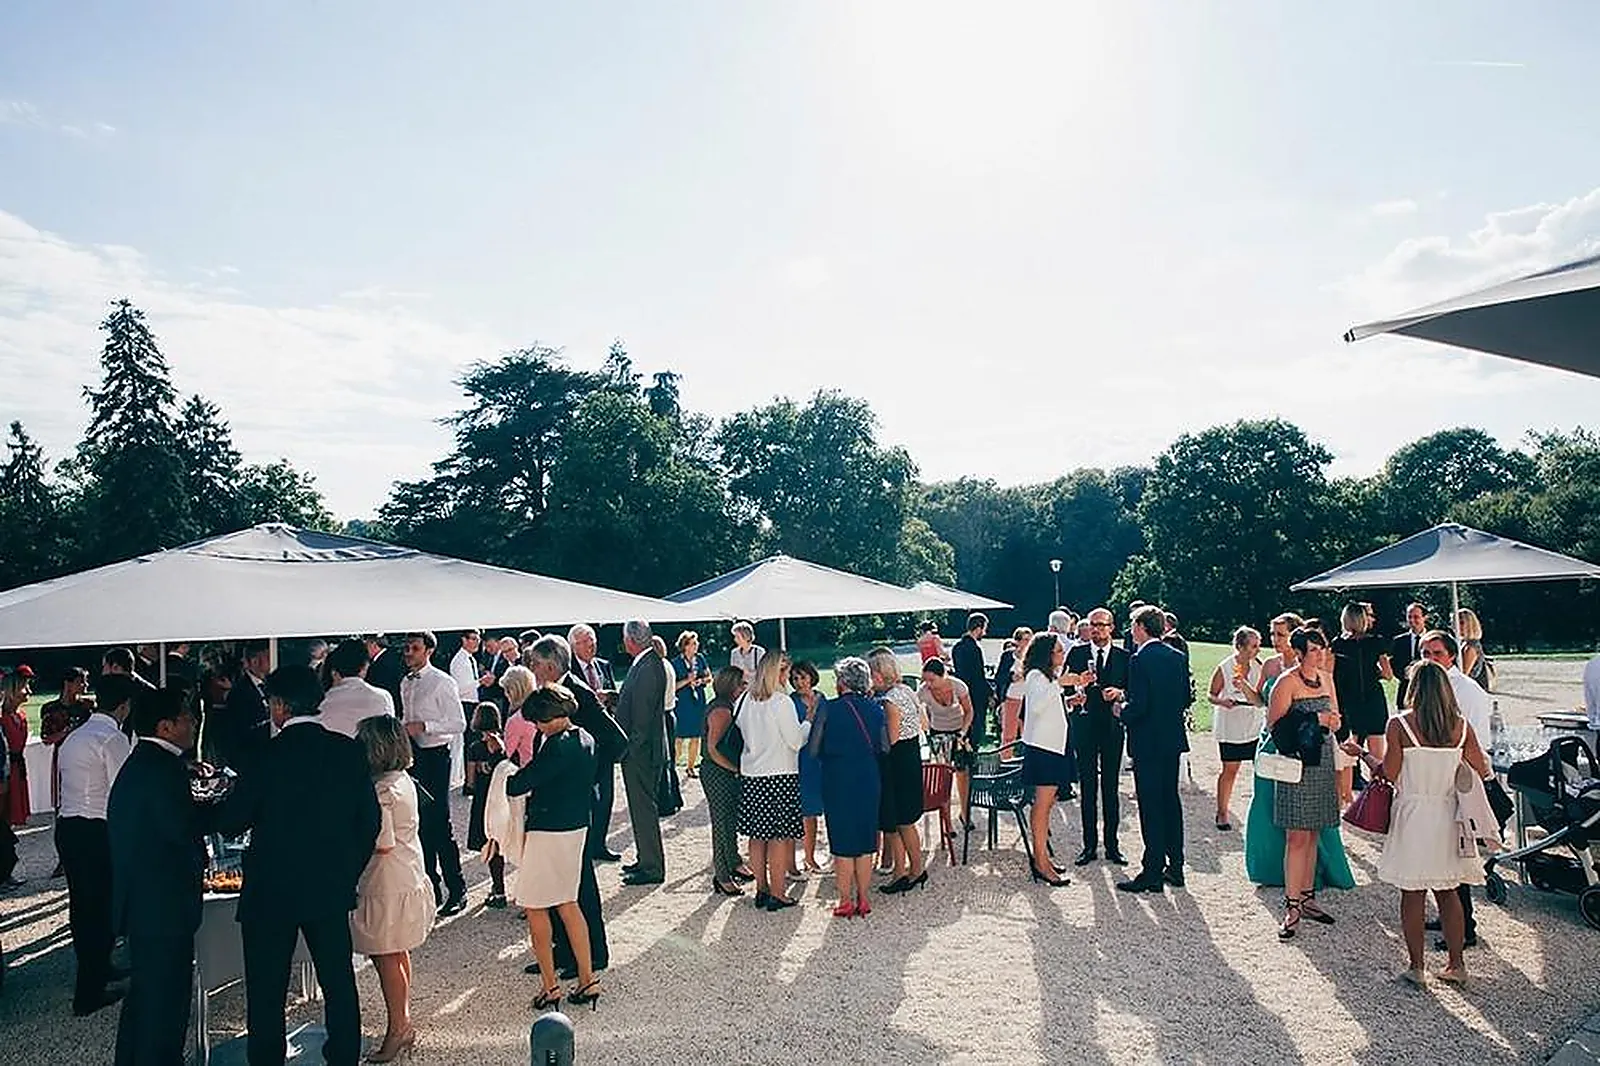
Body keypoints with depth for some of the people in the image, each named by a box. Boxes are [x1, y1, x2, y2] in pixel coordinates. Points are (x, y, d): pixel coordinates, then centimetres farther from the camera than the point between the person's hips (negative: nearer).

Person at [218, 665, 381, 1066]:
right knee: (338, 982, 15)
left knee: (266, 991, 11)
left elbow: (229, 823, -9)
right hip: (332, 889, 4)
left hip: (272, 891, -3)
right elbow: (369, 820, 1)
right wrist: (347, 874, 12)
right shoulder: (350, 751, -4)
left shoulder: (269, 755, -15)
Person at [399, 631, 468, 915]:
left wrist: (423, 726, -20)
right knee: (420, 825, 12)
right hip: (412, 756, 7)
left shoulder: (442, 683, -10)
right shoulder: (406, 683, 12)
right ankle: (431, 888, 23)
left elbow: (459, 723, -14)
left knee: (439, 825, -5)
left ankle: (457, 891, 6)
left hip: (435, 756, -7)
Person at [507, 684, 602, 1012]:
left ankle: (550, 986, 12)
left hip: (549, 831, -9)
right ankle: (587, 980, 20)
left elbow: (519, 785, -22)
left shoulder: (557, 746, -23)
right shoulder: (585, 740, 6)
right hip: (577, 826, 9)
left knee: (535, 907, 6)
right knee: (567, 903, 17)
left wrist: (507, 779, 1)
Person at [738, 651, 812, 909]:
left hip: (750, 775, 6)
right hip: (780, 775, -6)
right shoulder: (782, 702, -15)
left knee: (757, 835, 13)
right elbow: (796, 741, -11)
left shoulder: (747, 700, 3)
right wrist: (809, 720, 2)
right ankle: (776, 895, 6)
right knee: (779, 837, 2)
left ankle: (761, 890, 22)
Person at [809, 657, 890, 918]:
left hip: (837, 781, -3)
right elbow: (885, 749, 3)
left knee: (843, 845, 6)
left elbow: (813, 749, -7)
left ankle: (846, 901, 12)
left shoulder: (828, 708, -11)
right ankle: (863, 900, 18)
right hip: (868, 781, 3)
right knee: (865, 842, 12)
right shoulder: (876, 708, -2)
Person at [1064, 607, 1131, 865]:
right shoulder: (1077, 654, 4)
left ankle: (1112, 845, 16)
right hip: (1085, 726, 0)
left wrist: (1120, 693, -15)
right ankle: (1089, 845, 12)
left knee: (1110, 787, 6)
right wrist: (1073, 696, -19)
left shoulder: (1123, 657, 4)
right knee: (1088, 788, 5)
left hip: (1112, 726, 0)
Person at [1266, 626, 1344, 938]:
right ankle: (1292, 906, -1)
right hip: (1297, 765, -7)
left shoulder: (1326, 678, 12)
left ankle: (1307, 897, 22)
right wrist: (1314, 720, -17)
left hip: (1322, 763, 7)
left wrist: (1331, 721, -3)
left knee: (1313, 834, 12)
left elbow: (1334, 719, 20)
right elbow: (1274, 725, -13)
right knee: (1297, 837, -6)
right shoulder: (1287, 682, -9)